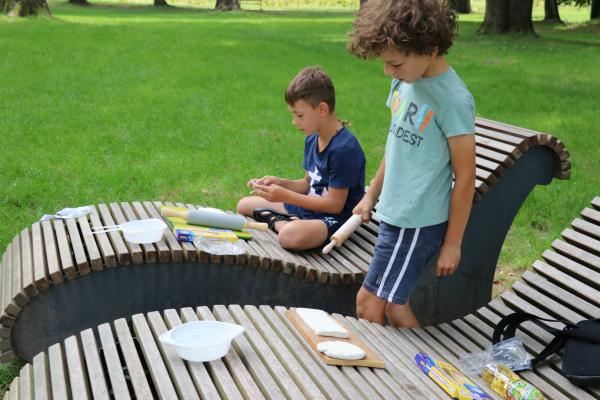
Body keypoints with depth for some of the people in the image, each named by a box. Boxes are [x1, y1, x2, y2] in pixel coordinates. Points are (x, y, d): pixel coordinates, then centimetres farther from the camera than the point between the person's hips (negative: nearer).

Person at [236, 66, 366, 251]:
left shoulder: (344, 149, -24)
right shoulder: (312, 139, 4)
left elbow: (335, 204, -22)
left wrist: (286, 195, -21)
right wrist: (281, 183, -6)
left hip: (334, 217, -9)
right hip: (307, 205, 9)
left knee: (290, 236, -40)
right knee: (244, 205, 15)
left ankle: (275, 220, -10)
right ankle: (283, 222, -6)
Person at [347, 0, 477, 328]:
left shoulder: (453, 99, -19)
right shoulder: (405, 81, 3)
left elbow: (465, 176, -15)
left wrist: (452, 243, -10)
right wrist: (371, 195, 21)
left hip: (417, 223, -8)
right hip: (393, 215, 8)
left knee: (368, 301, -1)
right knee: (394, 304, 13)